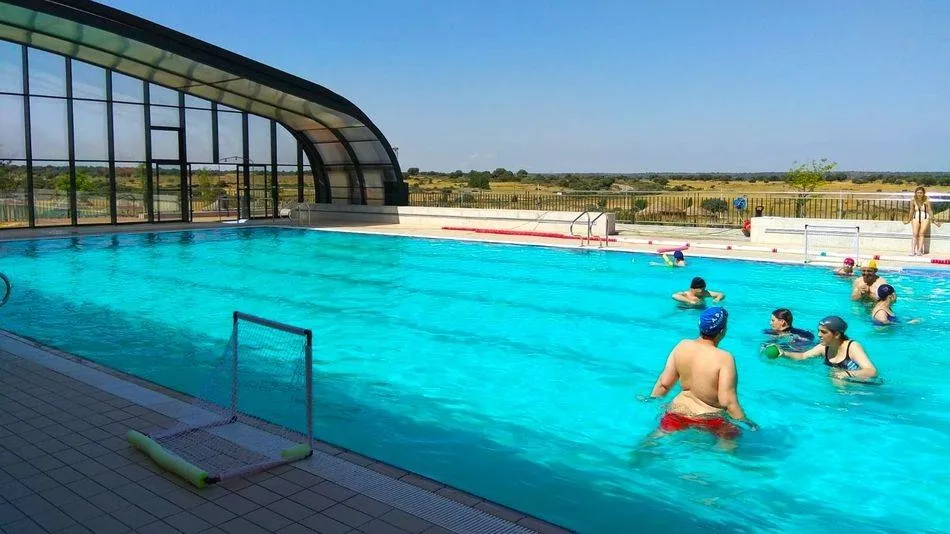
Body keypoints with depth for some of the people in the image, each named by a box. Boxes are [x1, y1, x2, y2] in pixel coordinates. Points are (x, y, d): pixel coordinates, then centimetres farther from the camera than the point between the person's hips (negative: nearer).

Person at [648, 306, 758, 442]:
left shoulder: (682, 346, -6)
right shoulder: (724, 358, -22)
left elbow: (664, 382, 1)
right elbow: (727, 401, -23)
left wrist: (651, 400, 17)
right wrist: (746, 422, -10)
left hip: (678, 411, 5)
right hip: (709, 419, -5)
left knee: (660, 434, 22)